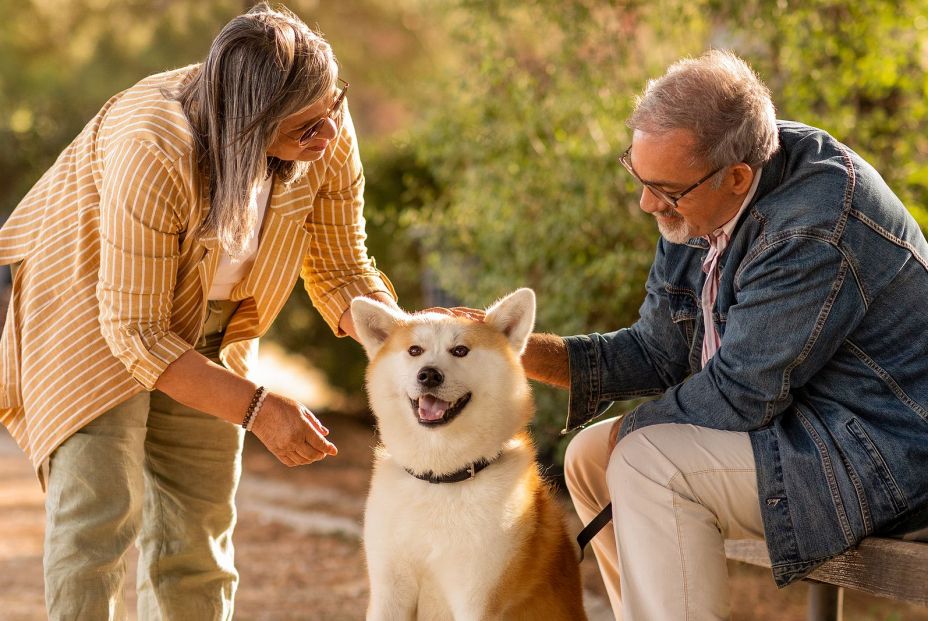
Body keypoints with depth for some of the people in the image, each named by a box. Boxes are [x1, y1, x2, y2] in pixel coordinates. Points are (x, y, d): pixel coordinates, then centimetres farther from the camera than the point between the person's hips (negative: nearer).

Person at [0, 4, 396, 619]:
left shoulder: (329, 136, -20)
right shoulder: (152, 152, -38)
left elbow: (342, 269, -5)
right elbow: (136, 333, -32)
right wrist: (257, 408, -38)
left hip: (206, 330, 6)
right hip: (96, 312, -6)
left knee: (200, 523, 6)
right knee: (101, 509, -18)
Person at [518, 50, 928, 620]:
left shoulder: (815, 226, -27)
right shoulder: (696, 199, 1)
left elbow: (741, 395, -24)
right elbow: (659, 353, 5)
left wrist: (629, 432, -11)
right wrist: (523, 351, -6)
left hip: (878, 457, -10)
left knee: (649, 463, -24)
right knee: (592, 455, 8)